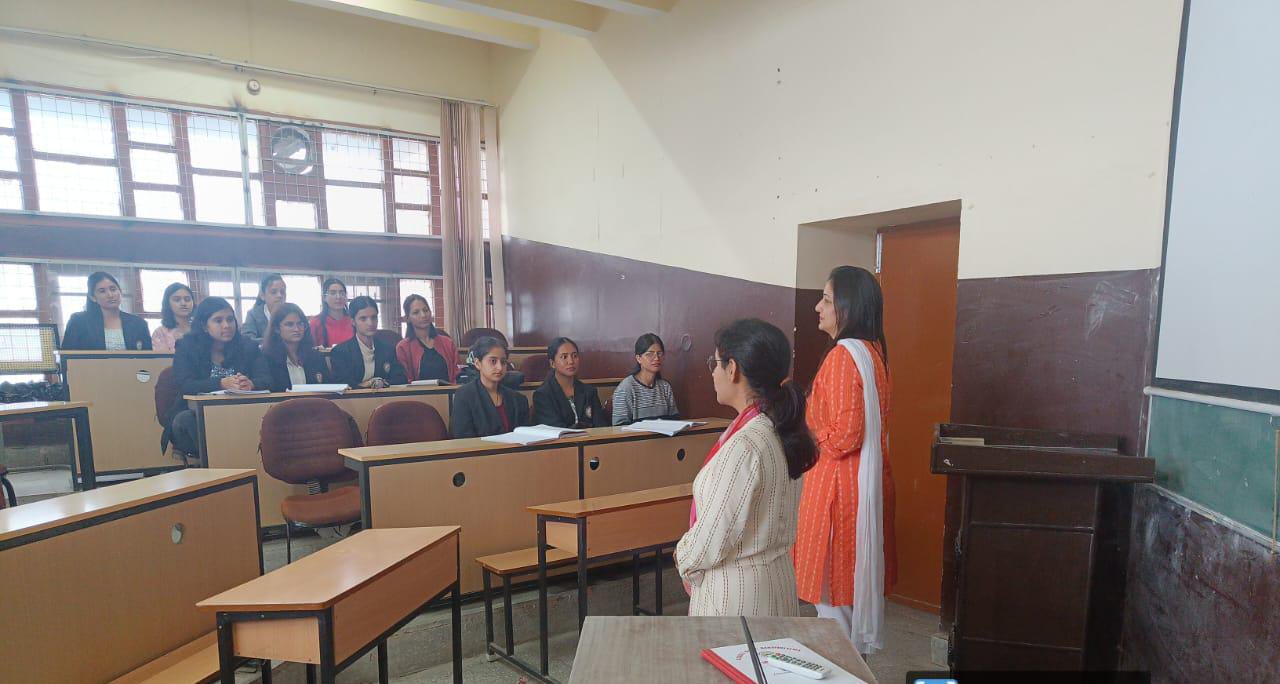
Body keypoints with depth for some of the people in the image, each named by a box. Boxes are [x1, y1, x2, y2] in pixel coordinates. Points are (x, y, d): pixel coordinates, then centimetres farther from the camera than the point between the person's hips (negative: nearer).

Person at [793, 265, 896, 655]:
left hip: (839, 482, -9)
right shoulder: (873, 351, 8)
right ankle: (859, 645, 37)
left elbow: (844, 434, -24)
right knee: (857, 572, 21)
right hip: (869, 477, 9)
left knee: (834, 578, 5)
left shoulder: (843, 355, -20)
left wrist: (806, 437, -7)